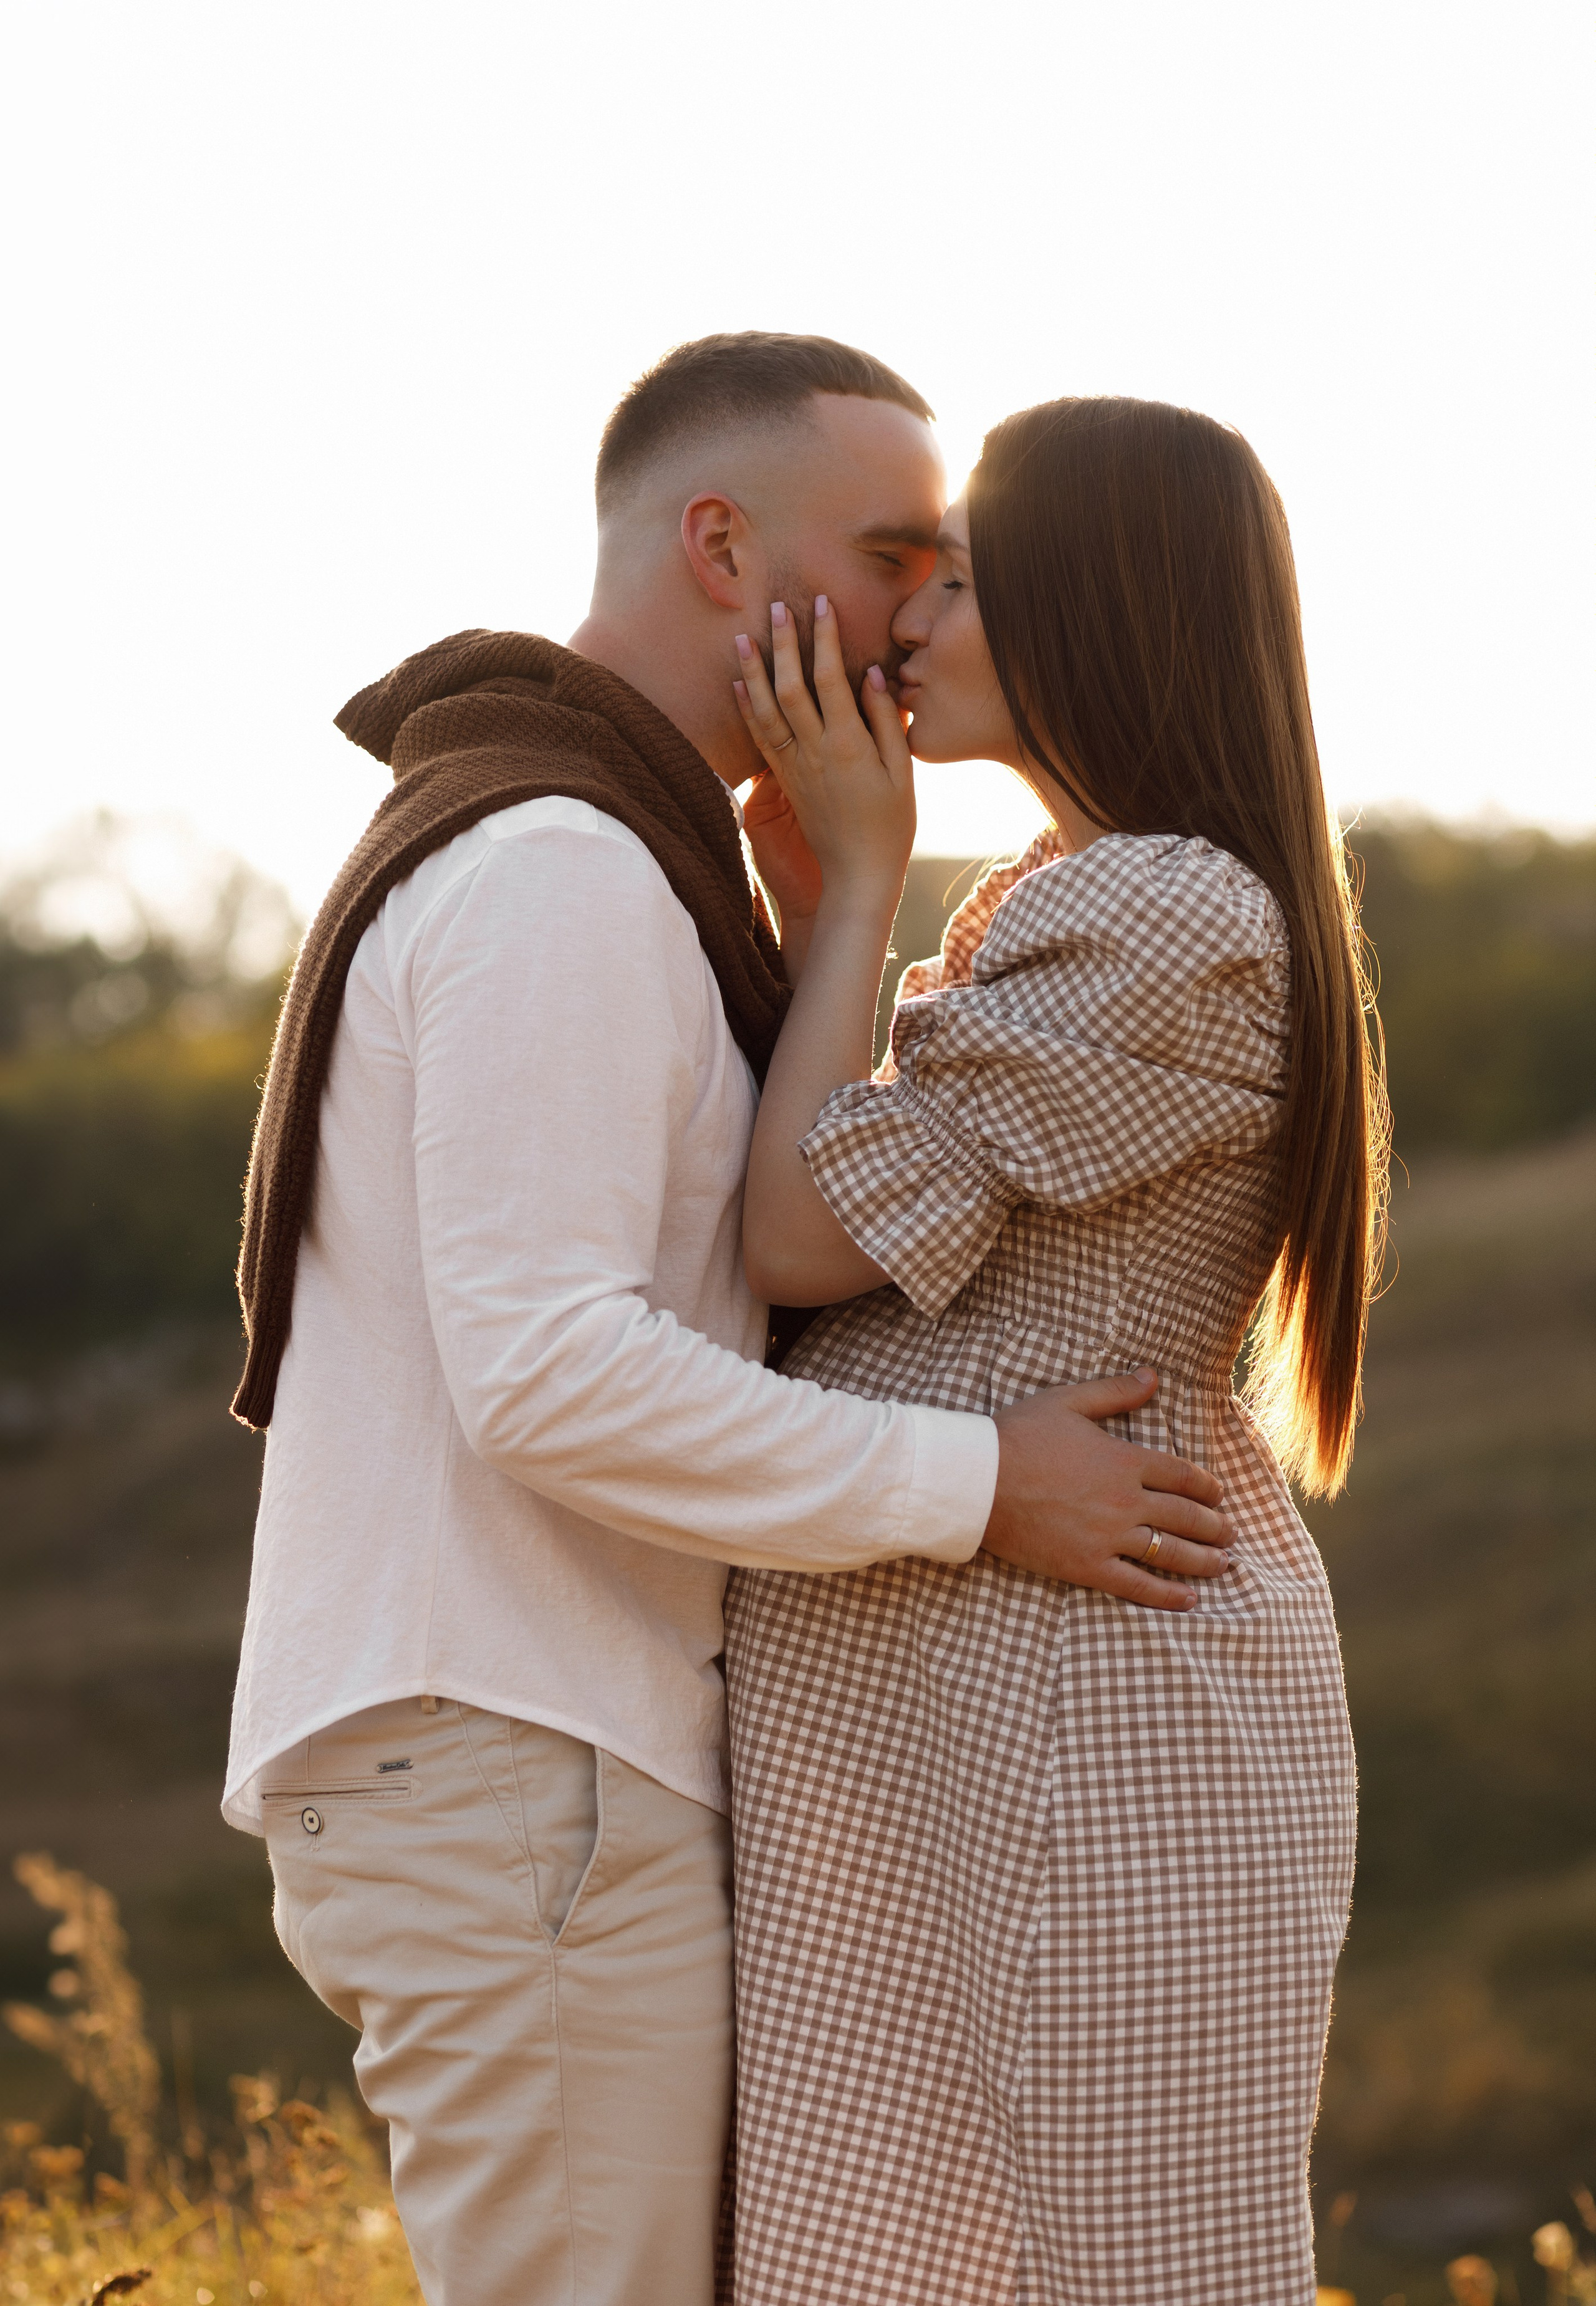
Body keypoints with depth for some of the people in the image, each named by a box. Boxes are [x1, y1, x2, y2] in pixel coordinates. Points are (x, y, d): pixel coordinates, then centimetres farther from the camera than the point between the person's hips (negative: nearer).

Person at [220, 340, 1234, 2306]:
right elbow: (546, 1378, -24)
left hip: (488, 1777, 10)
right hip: (520, 1791, -10)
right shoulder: (554, 874, -17)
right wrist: (978, 1490, -18)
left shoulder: (561, 864, 18)